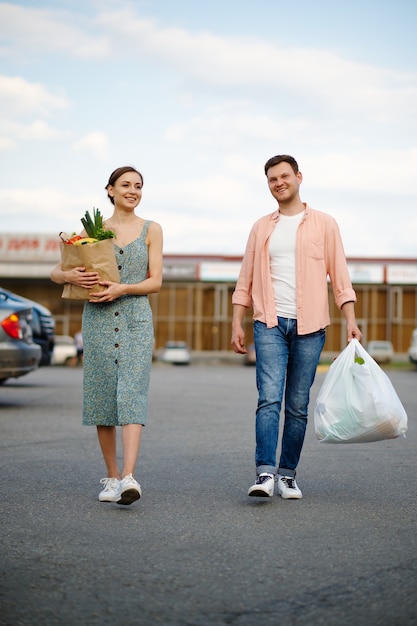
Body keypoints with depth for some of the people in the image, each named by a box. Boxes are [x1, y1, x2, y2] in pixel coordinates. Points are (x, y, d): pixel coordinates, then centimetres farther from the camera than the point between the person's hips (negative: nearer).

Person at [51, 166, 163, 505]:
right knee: (102, 396, 3)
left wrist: (123, 288, -14)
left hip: (136, 319, -1)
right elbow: (56, 271, 9)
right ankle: (112, 477, 15)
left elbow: (156, 281, 3)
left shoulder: (151, 229, 8)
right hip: (98, 319, 2)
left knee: (132, 394, -14)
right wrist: (71, 275, -15)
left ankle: (129, 476, -24)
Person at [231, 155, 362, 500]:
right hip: (270, 324, 1)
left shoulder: (324, 224, 8)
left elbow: (339, 275, 5)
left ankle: (288, 474, 12)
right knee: (269, 398, -12)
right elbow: (246, 280, 14)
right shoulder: (262, 228, 14)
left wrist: (350, 320, -5)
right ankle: (265, 473, -16)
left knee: (298, 405, 3)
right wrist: (237, 323, 6)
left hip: (309, 326, 0)